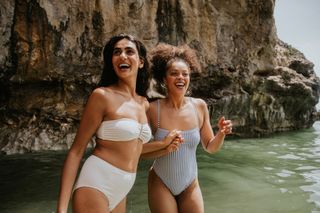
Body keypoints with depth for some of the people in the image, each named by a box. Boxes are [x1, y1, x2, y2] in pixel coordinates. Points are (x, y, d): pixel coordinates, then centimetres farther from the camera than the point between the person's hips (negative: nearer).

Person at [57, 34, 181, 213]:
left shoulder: (144, 104, 8)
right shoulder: (102, 95, -11)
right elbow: (76, 151, -10)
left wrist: (163, 143, 15)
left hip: (120, 191, 7)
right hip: (95, 184, -6)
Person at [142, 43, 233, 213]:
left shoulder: (199, 106, -6)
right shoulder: (152, 109, -15)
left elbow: (210, 148, 3)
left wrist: (221, 134, -15)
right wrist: (165, 148, -26)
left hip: (190, 185, 3)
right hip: (161, 184, -2)